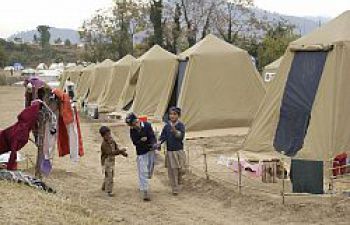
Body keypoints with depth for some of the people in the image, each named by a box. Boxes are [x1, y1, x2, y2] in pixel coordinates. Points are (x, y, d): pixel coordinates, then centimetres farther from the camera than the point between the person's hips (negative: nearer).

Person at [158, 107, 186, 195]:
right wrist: (159, 143, -16)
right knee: (172, 171, 3)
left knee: (181, 170, 1)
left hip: (179, 151, -2)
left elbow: (181, 136, -18)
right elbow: (163, 136, 2)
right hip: (170, 152, 2)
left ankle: (179, 180, 36)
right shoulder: (167, 126, 0)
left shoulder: (181, 125, -8)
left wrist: (175, 131, -35)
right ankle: (175, 189, 15)